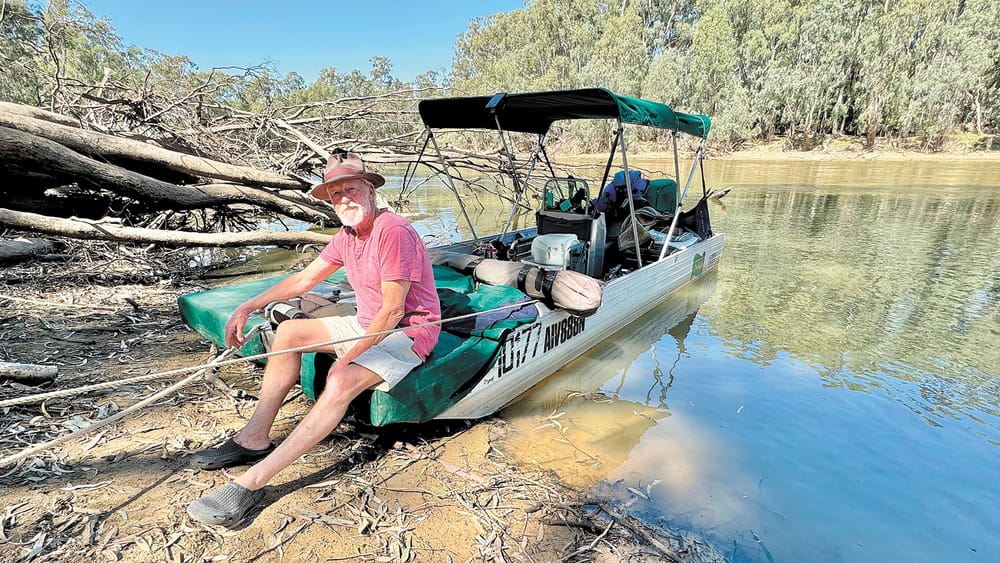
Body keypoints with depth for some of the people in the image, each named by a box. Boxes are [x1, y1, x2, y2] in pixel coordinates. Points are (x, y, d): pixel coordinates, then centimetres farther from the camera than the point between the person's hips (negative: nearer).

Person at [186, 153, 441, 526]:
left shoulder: (393, 231, -22)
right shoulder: (347, 236, 8)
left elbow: (393, 310, -24)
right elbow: (304, 279, 15)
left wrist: (348, 357, -23)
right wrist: (249, 307, 7)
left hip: (408, 331, -10)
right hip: (369, 325, 10)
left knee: (341, 382, -33)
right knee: (288, 331, 6)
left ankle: (252, 482, -27)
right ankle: (255, 439, 5)